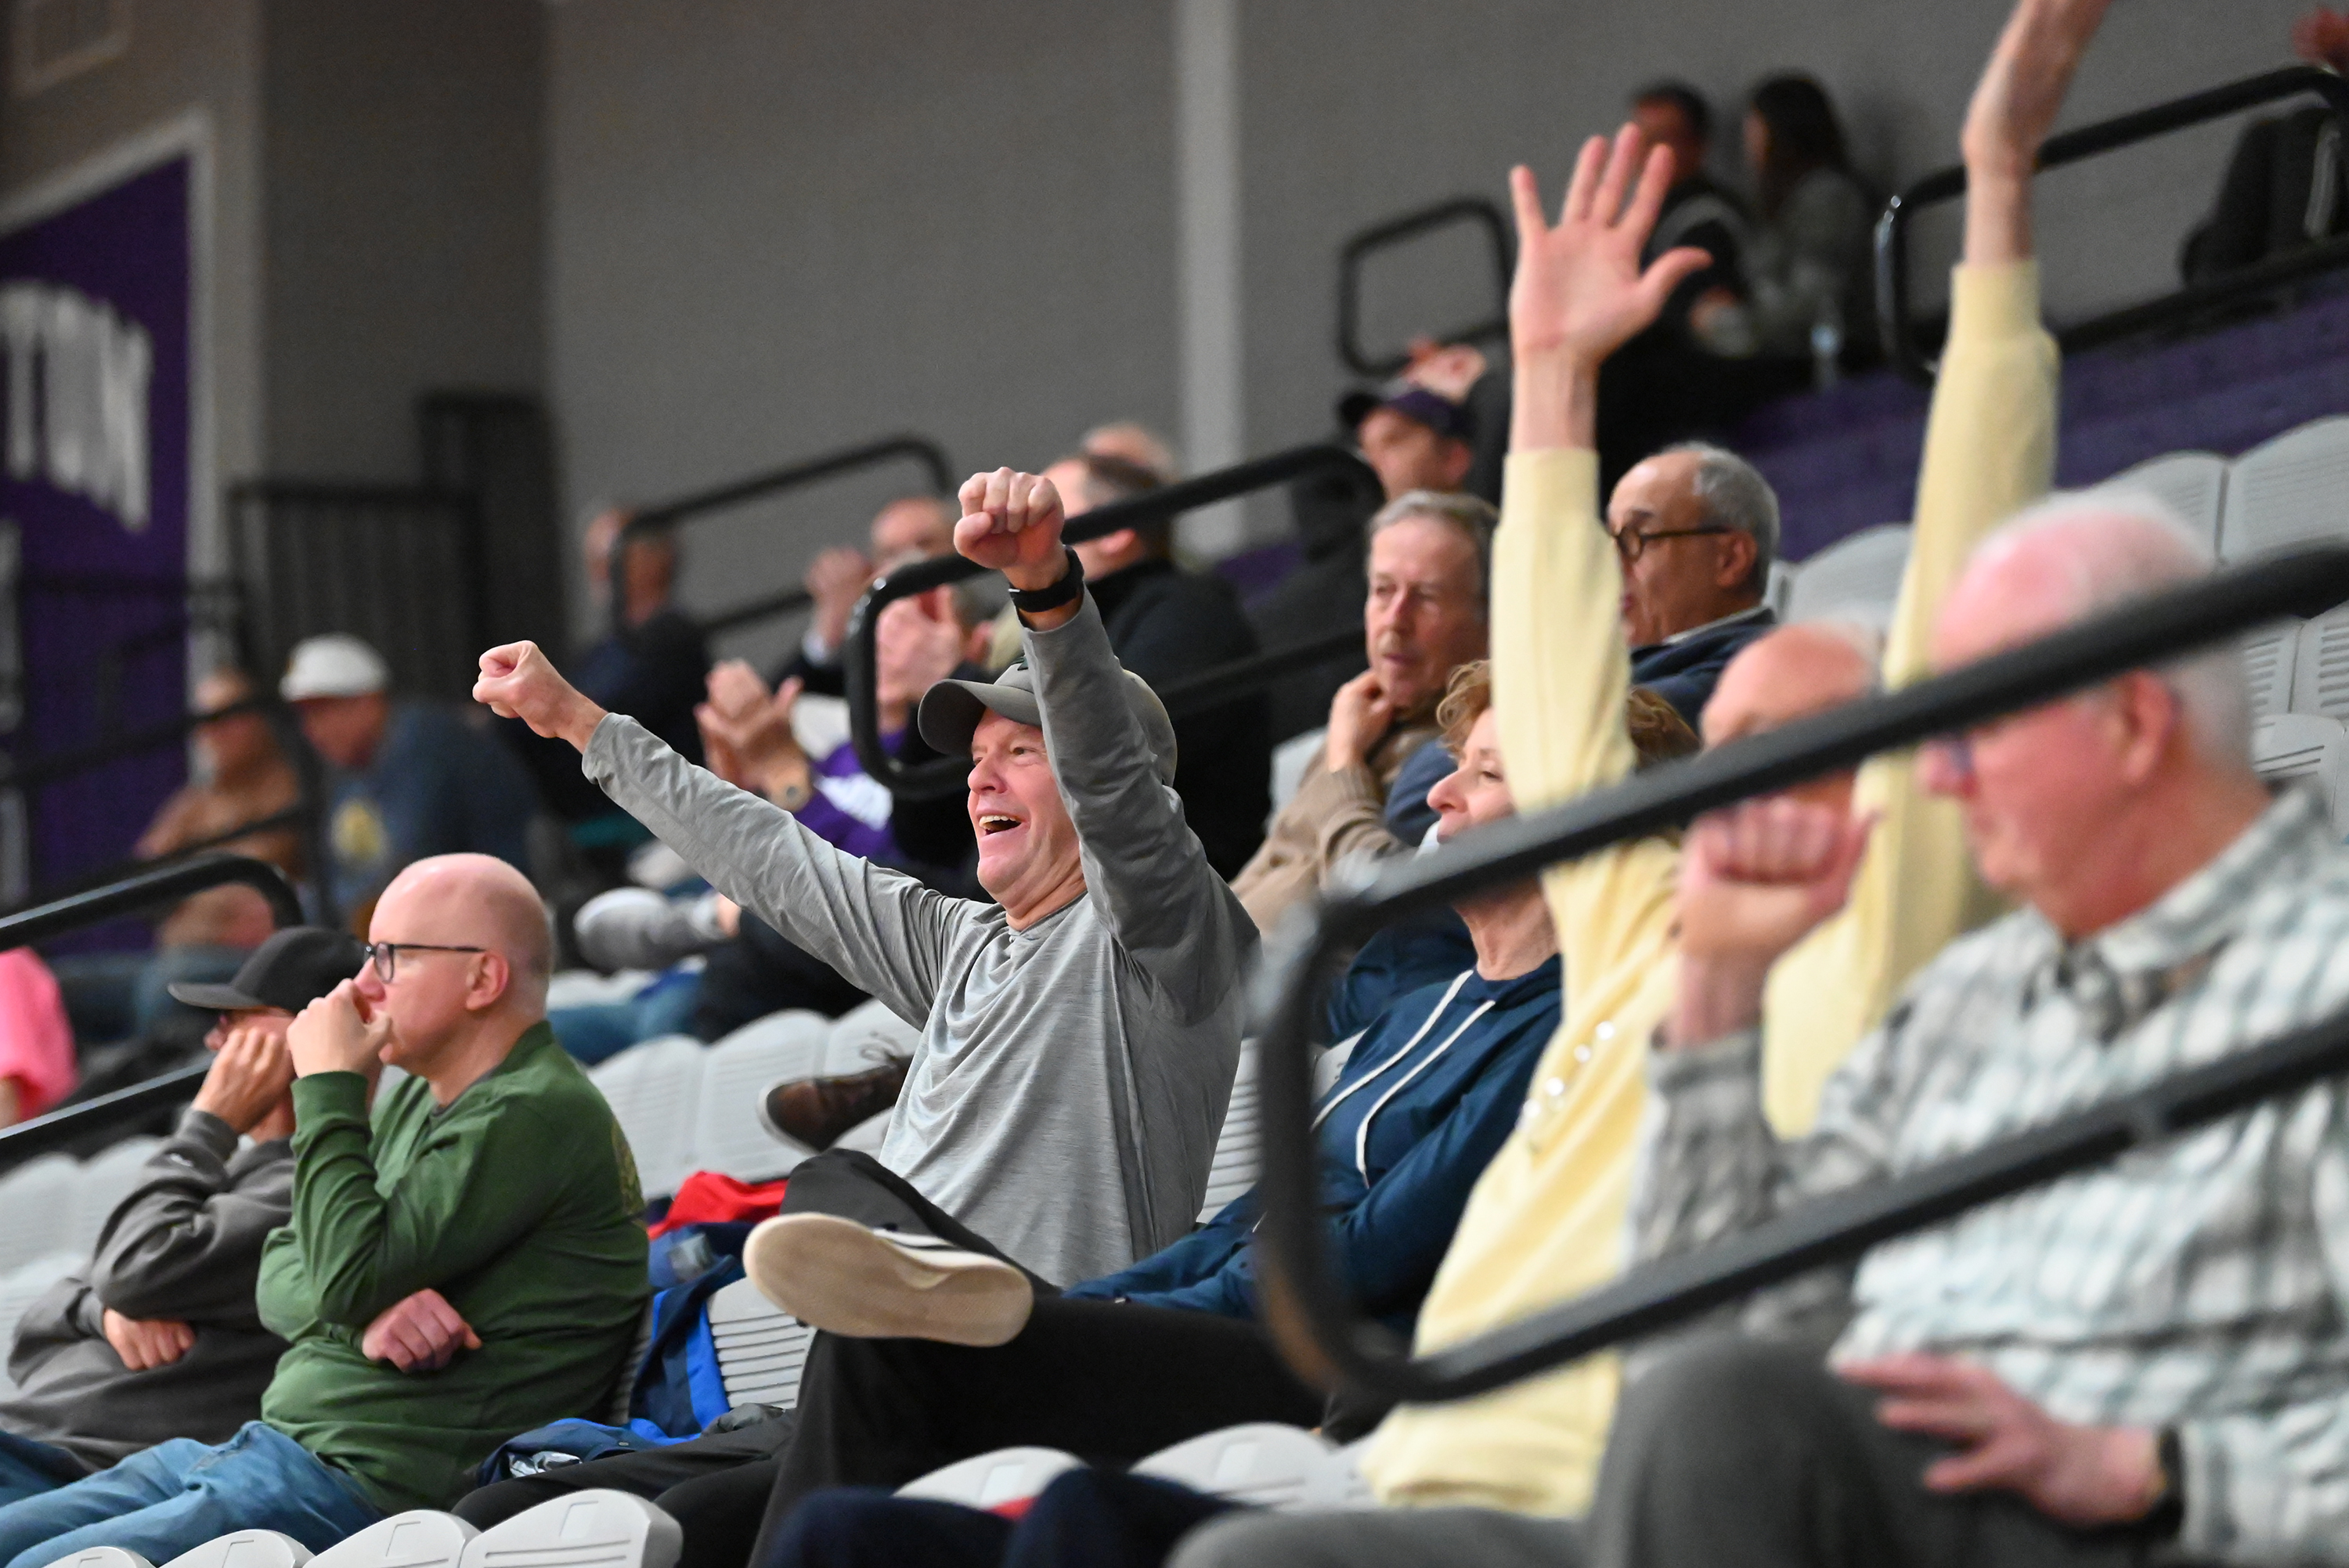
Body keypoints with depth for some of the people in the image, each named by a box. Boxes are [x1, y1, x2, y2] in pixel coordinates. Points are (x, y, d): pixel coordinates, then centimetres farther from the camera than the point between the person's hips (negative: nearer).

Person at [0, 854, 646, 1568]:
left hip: (371, 1489, -10)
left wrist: (328, 1087, -9)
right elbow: (281, 1273, 16)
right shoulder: (416, 1097, 17)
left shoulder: (538, 1115, -14)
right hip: (267, 1445, 10)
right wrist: (366, 1310, -8)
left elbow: (348, 1278, -21)